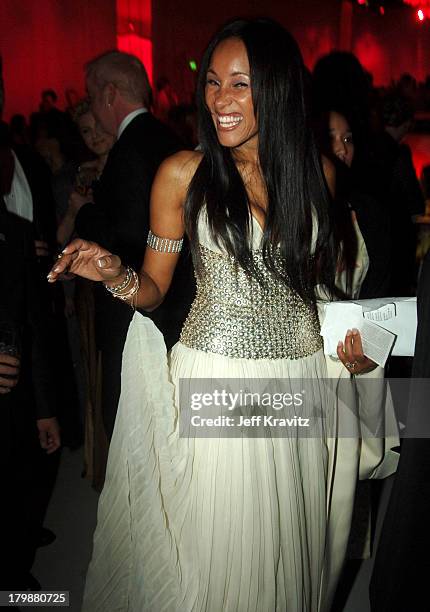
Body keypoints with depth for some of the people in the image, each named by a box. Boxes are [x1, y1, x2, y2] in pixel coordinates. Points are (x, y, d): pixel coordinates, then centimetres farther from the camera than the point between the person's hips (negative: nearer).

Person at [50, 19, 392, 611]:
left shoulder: (314, 170, 4)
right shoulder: (182, 173, -4)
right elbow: (154, 289, 1)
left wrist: (353, 340, -1)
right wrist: (115, 273, -20)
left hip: (302, 371, 3)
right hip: (215, 378, -2)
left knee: (290, 541, 19)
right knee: (217, 542, 11)